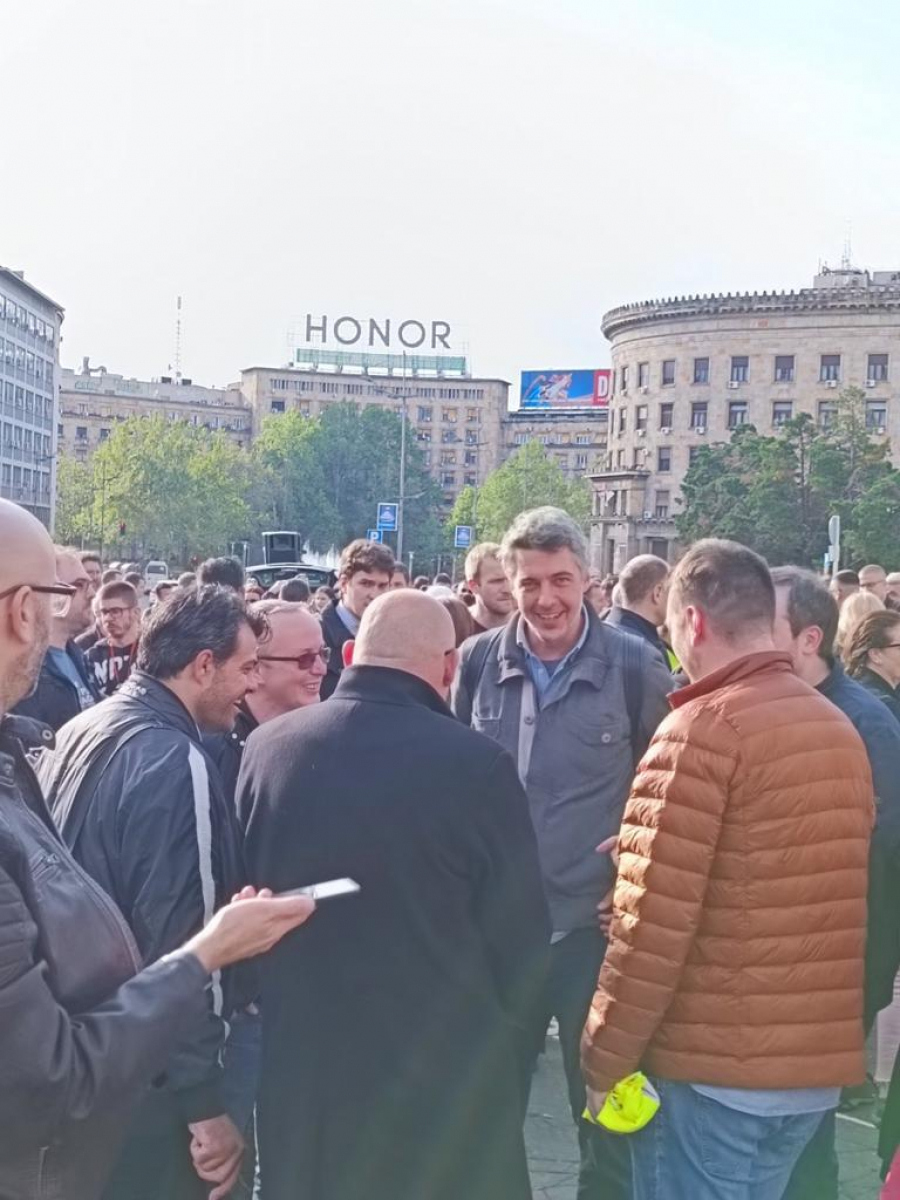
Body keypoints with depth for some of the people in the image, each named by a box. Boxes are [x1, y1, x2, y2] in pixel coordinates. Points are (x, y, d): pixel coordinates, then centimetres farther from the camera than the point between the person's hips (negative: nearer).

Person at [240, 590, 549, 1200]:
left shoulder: (266, 747, -7)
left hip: (303, 1066, 4)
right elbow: (520, 937, -11)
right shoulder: (477, 764, -20)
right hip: (448, 1077, -3)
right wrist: (499, 1034, 10)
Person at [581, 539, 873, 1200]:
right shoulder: (841, 729, 8)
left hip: (712, 1065, -7)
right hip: (820, 1063, 7)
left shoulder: (701, 730, -15)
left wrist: (604, 1060, -9)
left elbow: (654, 922, -18)